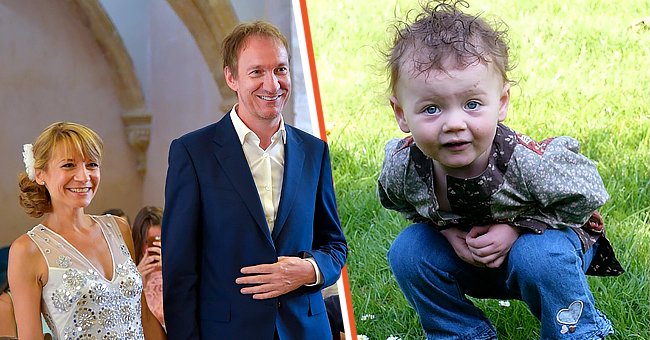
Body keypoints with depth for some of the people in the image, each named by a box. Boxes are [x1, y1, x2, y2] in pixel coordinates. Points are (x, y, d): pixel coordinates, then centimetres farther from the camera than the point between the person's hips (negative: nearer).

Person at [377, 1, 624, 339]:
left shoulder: (528, 162, -38)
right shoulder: (401, 167, -27)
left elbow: (586, 196, -20)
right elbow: (399, 202, -2)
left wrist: (517, 227, -28)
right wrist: (447, 229, -20)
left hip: (540, 238, -4)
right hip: (465, 255, 4)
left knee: (538, 257, -35)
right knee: (405, 252, -17)